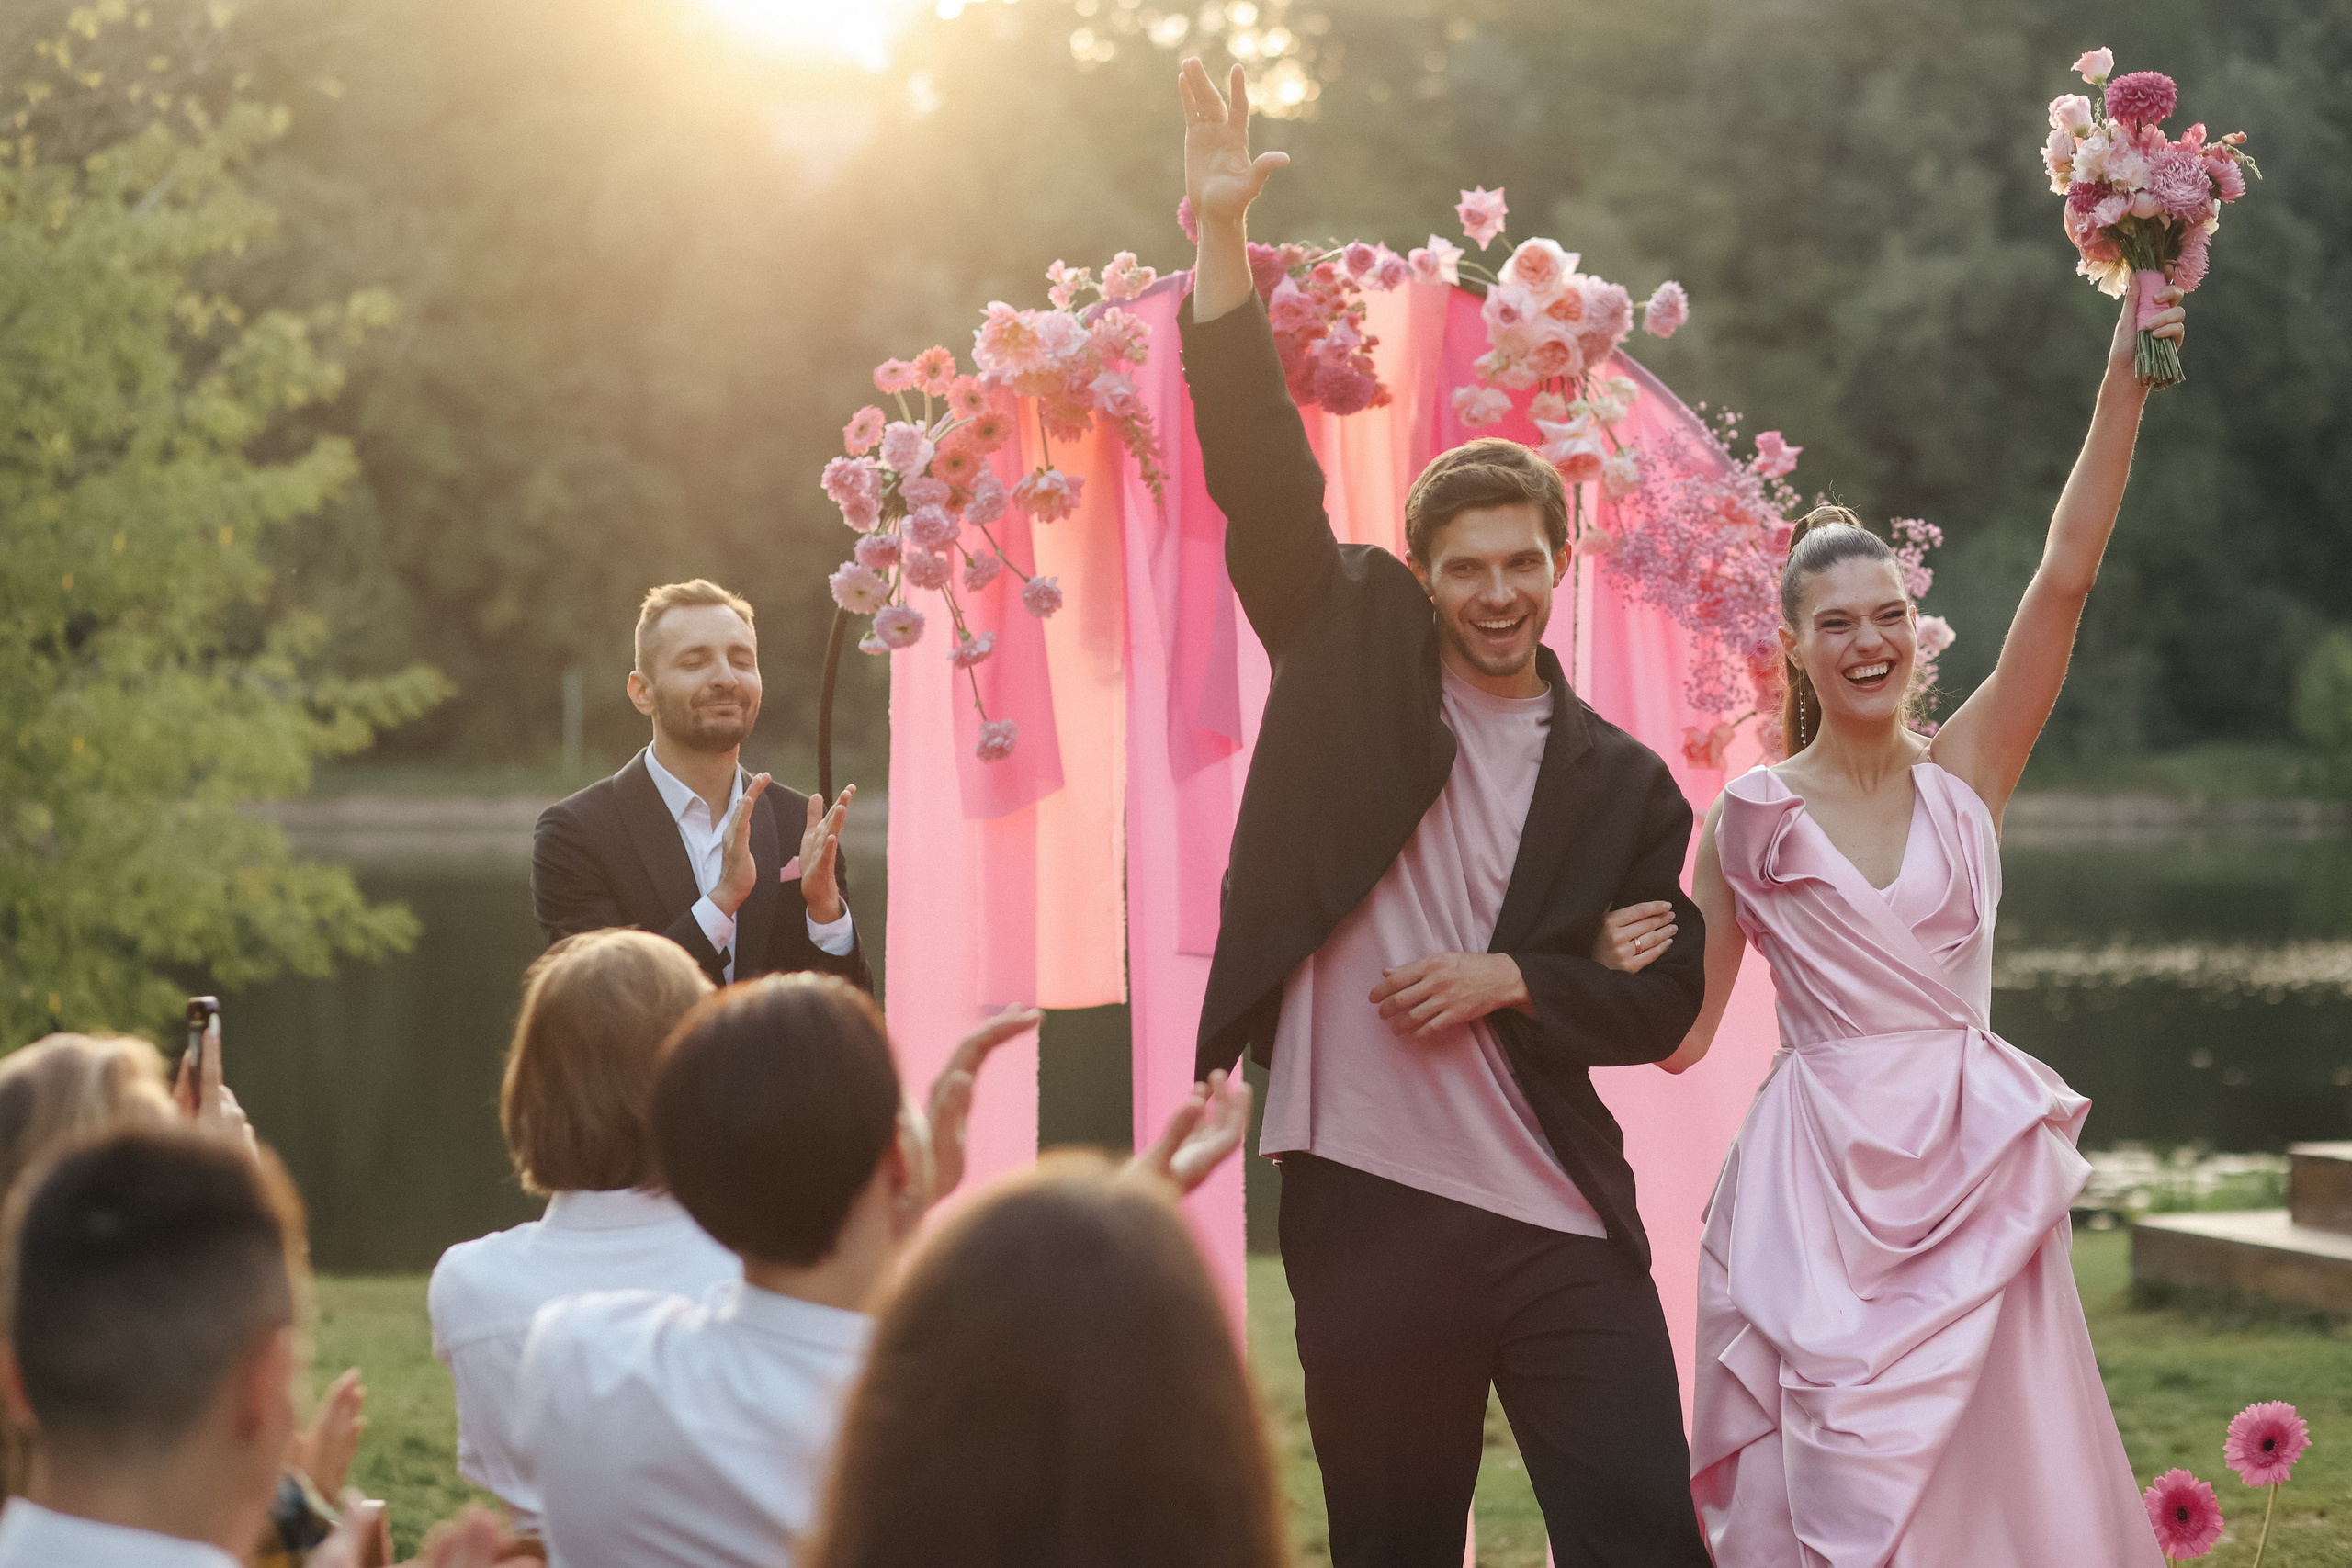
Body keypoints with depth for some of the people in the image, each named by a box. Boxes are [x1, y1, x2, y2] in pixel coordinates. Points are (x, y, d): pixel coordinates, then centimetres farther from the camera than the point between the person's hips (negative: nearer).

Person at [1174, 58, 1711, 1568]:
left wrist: (1513, 979, -9)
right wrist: (1223, 240, -14)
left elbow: (1665, 1001, 9)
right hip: (1365, 1205, 0)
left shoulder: (1623, 781, 8)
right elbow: (1265, 480, -5)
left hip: (1562, 1226, 1)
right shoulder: (1354, 652, 6)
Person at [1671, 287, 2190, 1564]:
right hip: (1818, 1178, -2)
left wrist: (2130, 366, -10)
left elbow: (2065, 574, -4)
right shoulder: (1752, 817, 2)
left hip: (1974, 1176, 2)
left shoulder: (1964, 777, 5)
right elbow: (1680, 1031, 4)